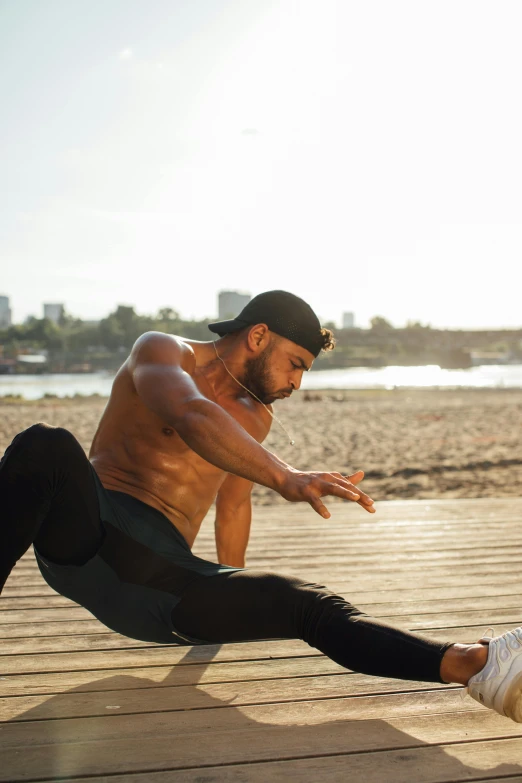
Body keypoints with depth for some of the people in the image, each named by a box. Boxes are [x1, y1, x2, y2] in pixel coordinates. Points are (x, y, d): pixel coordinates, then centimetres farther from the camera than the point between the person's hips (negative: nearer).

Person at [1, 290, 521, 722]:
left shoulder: (256, 418, 21)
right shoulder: (162, 352, -1)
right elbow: (188, 416, -25)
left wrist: (233, 602, 43)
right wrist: (285, 478, -40)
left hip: (164, 577, 5)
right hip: (89, 536, -5)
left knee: (311, 606, -18)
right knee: (45, 447, -37)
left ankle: (473, 666, -31)